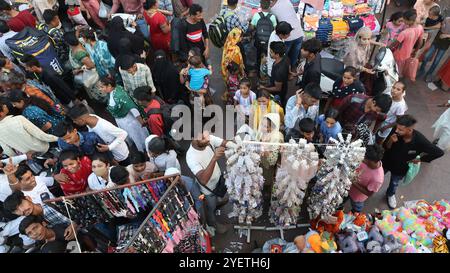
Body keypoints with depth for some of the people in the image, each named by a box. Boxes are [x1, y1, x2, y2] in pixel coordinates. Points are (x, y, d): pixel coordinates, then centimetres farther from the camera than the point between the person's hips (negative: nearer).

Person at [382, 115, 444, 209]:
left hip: (401, 168, 0)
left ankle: (390, 194, 62)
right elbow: (385, 148, -21)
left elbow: (439, 152, -21)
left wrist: (420, 159, -13)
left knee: (394, 184, 29)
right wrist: (391, 141, -41)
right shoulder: (395, 131, -32)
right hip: (386, 161, 0)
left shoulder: (420, 140, -34)